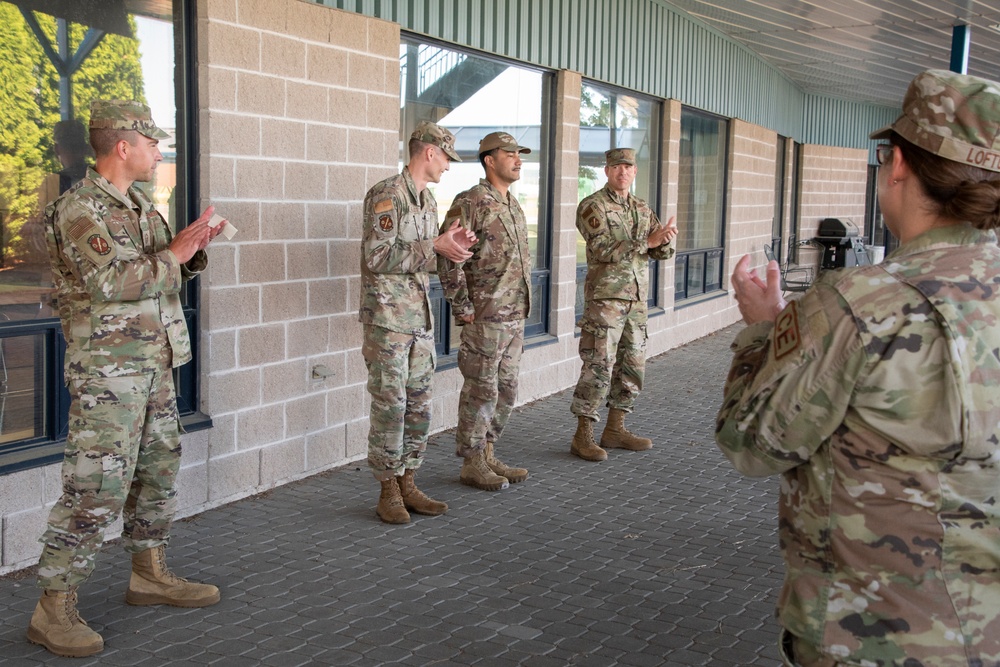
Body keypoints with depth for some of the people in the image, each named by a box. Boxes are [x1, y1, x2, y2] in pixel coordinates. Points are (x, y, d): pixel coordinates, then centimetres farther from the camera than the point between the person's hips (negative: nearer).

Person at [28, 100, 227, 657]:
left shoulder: (140, 205, 15)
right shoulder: (79, 209, -13)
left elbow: (167, 276, 22)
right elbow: (113, 282, -25)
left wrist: (194, 250, 4)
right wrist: (174, 253, -17)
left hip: (155, 363, 9)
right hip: (107, 367, -9)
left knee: (159, 470, 16)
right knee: (96, 487, -9)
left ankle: (151, 574, 30)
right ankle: (55, 608, 0)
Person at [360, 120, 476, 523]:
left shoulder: (427, 199, 14)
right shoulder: (387, 195, -13)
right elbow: (378, 257, -20)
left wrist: (450, 247, 1)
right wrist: (435, 246, -20)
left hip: (421, 319, 9)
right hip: (388, 319, -8)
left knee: (418, 406, 10)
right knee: (390, 406, -2)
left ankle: (407, 484, 20)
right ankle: (388, 492, 9)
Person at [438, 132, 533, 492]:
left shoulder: (514, 206, 15)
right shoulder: (470, 203, -12)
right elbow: (448, 259, -18)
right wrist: (463, 308, -16)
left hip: (515, 317, 9)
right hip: (485, 318, -9)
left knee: (506, 390, 13)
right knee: (481, 391, -1)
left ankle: (488, 455, 25)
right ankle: (472, 465, 10)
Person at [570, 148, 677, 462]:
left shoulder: (642, 209, 13)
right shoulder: (592, 206, -7)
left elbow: (663, 252, 9)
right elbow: (603, 249, -20)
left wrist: (665, 239, -15)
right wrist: (647, 240, -24)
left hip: (636, 299, 7)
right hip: (605, 298, -7)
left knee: (632, 366, 11)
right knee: (598, 367, -8)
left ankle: (615, 429, 22)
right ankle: (583, 436, 0)